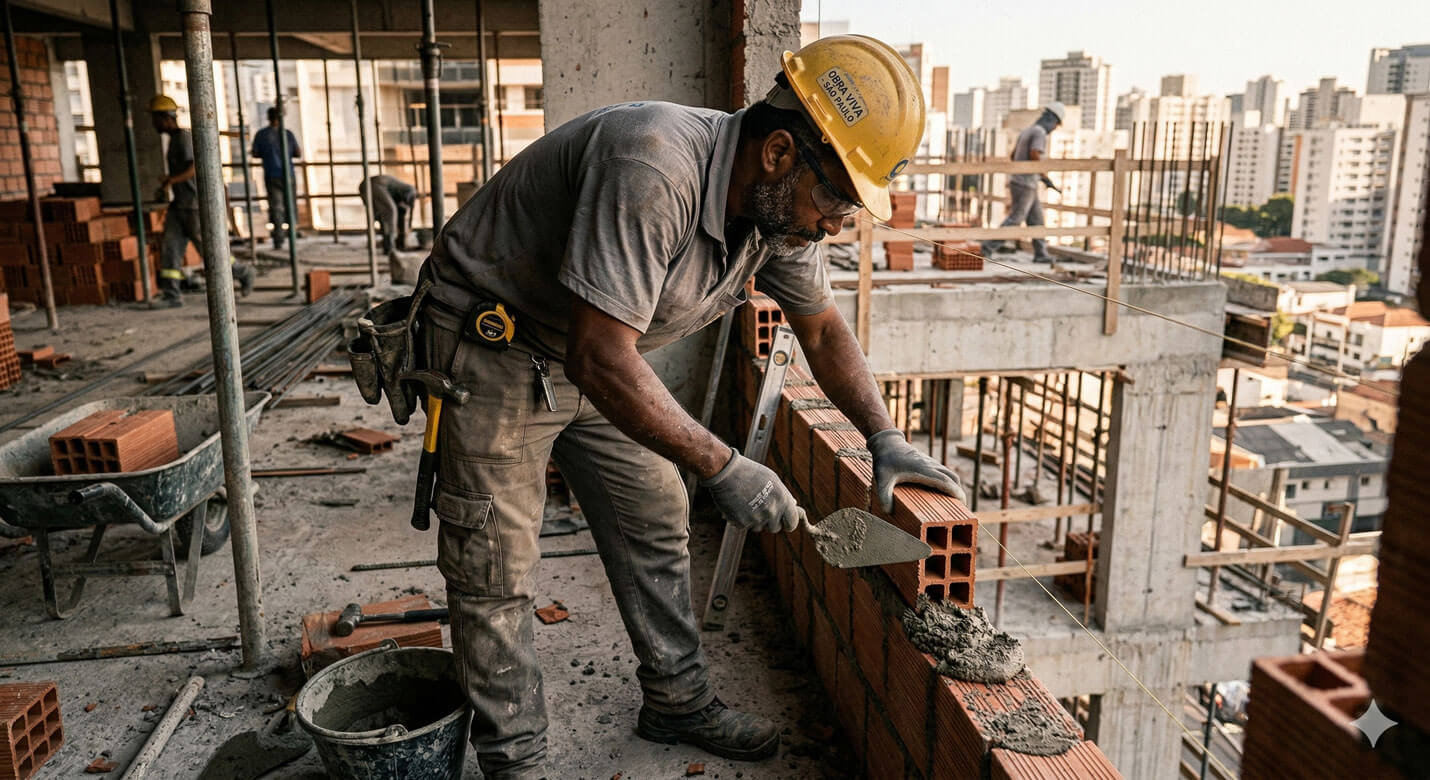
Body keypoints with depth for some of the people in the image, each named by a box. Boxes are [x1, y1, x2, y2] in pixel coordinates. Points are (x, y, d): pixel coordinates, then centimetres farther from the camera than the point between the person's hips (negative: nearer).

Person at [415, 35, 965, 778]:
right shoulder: (653, 168, -36)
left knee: (655, 525, 11)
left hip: (597, 355, 8)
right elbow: (600, 358, -38)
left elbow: (822, 328, 6)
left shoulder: (780, 202, -9)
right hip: (491, 346, -7)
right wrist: (722, 467, -32)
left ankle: (678, 702, 29)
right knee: (495, 570, -1)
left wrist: (884, 440, -2)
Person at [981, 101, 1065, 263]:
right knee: (1014, 220, -6)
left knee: (1036, 219, 12)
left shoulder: (1026, 131, 16)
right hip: (1025, 184, -9)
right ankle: (987, 247, -8)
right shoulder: (1040, 132, -13)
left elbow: (1013, 156, 23)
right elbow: (1034, 155, -28)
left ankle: (1041, 253, 14)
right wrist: (1045, 177, -17)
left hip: (1016, 179, 9)